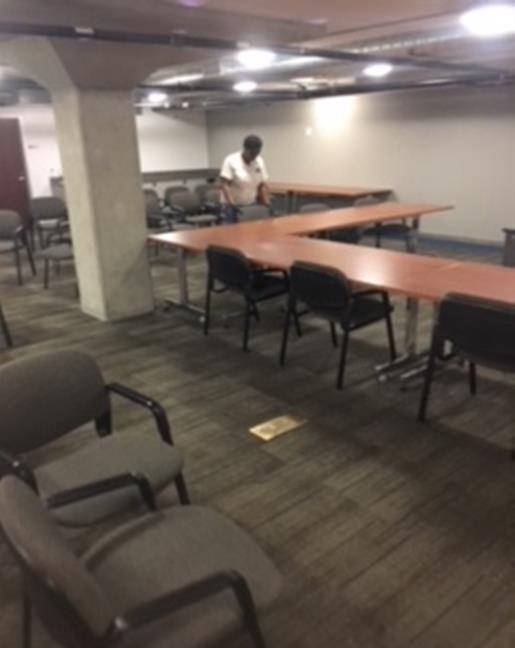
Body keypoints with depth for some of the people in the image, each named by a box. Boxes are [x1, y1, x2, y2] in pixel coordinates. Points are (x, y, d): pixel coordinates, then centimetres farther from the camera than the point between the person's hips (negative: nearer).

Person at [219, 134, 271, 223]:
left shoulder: (260, 162, 1)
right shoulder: (231, 161, -15)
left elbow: (262, 185, 3)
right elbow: (225, 185, -21)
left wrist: (267, 204, -7)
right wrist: (231, 204, -32)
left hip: (251, 205, 5)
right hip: (233, 206, -5)